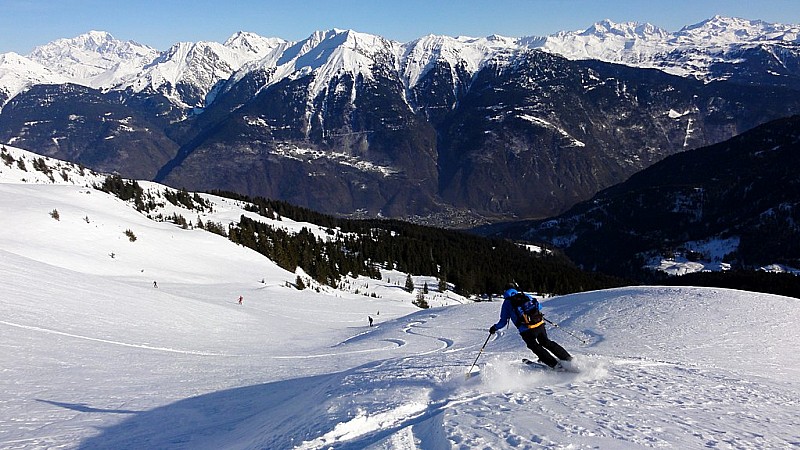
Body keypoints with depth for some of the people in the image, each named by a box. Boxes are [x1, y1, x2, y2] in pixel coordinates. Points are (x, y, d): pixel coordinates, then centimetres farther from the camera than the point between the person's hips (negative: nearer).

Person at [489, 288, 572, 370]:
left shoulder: (507, 303, 7)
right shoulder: (525, 295, 16)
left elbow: (503, 322, 7)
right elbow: (539, 306, 23)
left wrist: (495, 328, 25)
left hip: (526, 331, -4)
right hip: (540, 324, 4)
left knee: (536, 347, 17)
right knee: (546, 342, 24)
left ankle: (555, 364, 9)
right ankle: (568, 359, 24)